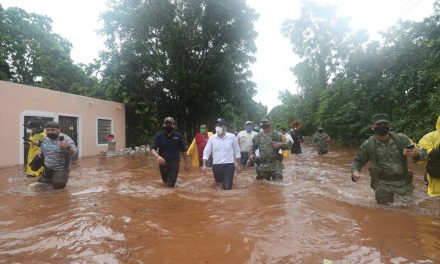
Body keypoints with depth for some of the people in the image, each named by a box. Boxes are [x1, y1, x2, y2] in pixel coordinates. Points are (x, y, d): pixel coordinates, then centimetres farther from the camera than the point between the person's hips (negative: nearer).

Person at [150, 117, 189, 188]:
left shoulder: (178, 135, -6)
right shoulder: (159, 135, -6)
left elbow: (183, 150, 4)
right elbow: (152, 149, -14)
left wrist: (186, 163, 8)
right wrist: (157, 156, -36)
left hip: (174, 164, -2)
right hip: (163, 164, 2)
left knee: (170, 185, -6)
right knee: (165, 183, 22)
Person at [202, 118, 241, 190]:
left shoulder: (232, 137, -6)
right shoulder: (212, 138, -3)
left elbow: (237, 151, 2)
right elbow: (206, 152, 1)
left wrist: (238, 165, 4)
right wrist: (204, 164, -8)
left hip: (229, 165, -2)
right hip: (216, 165, 2)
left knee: (227, 187, -2)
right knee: (218, 181, 21)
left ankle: (229, 179, 32)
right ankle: (221, 180, 57)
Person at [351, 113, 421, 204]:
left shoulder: (401, 139, -2)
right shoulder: (368, 145, -4)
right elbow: (357, 160, 6)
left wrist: (415, 153, -26)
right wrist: (355, 171, -15)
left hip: (403, 182, 1)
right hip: (382, 185, -1)